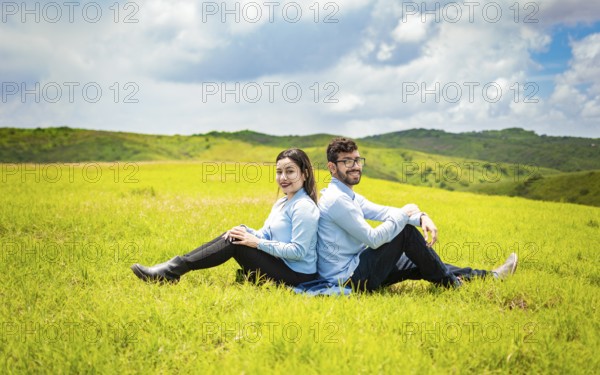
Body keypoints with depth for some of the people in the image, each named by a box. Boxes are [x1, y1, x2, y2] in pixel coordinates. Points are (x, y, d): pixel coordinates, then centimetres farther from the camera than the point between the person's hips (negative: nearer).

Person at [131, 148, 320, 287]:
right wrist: (246, 231, -9)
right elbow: (265, 235, 12)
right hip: (281, 264, 9)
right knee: (231, 237, -2)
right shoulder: (281, 203, 13)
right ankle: (171, 268, -9)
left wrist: (257, 243, -20)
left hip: (297, 276, -9)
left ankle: (172, 271, -15)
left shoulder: (304, 207, -17)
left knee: (233, 243, -17)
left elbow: (298, 251, -22)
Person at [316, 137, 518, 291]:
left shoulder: (350, 196, 12)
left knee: (421, 265, 13)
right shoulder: (336, 200, -21)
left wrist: (420, 217, -9)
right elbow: (373, 239, -23)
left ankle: (488, 276, 22)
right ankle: (449, 283, 4)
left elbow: (383, 211, 8)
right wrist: (404, 215, -10)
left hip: (352, 272, 10)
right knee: (406, 231, -11)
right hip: (350, 278, -10)